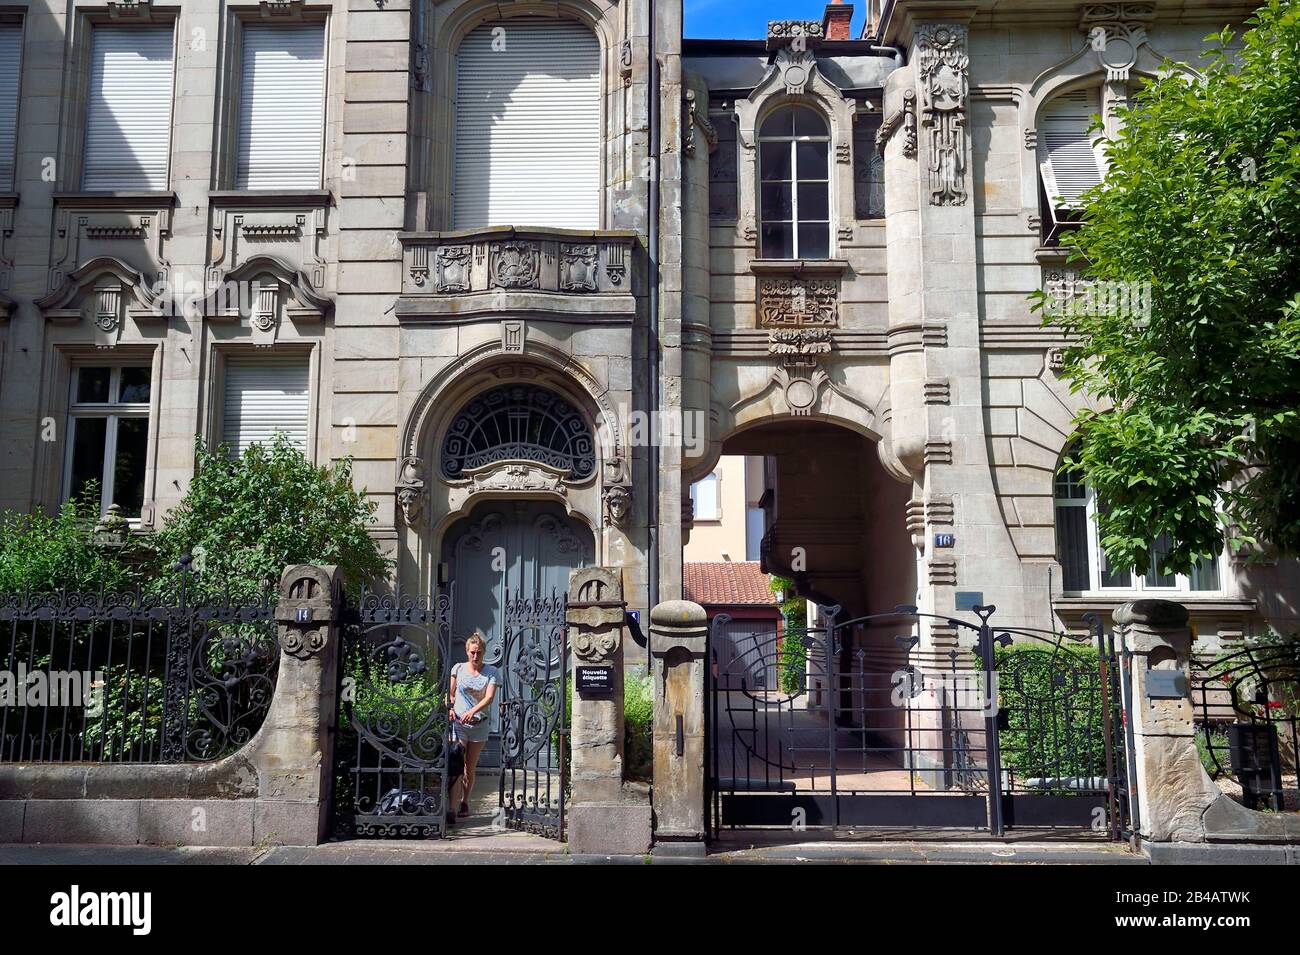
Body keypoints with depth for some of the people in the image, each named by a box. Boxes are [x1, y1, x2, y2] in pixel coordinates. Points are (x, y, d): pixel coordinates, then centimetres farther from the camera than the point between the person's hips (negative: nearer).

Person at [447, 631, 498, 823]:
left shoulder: (491, 672, 0)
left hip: (480, 724, 1)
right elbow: (450, 694, 10)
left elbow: (489, 697, -11)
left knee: (470, 767, 10)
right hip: (458, 722, -1)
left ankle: (464, 802, 29)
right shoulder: (458, 669, 4)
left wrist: (472, 711, -26)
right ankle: (451, 809, -15)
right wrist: (450, 708, -11)